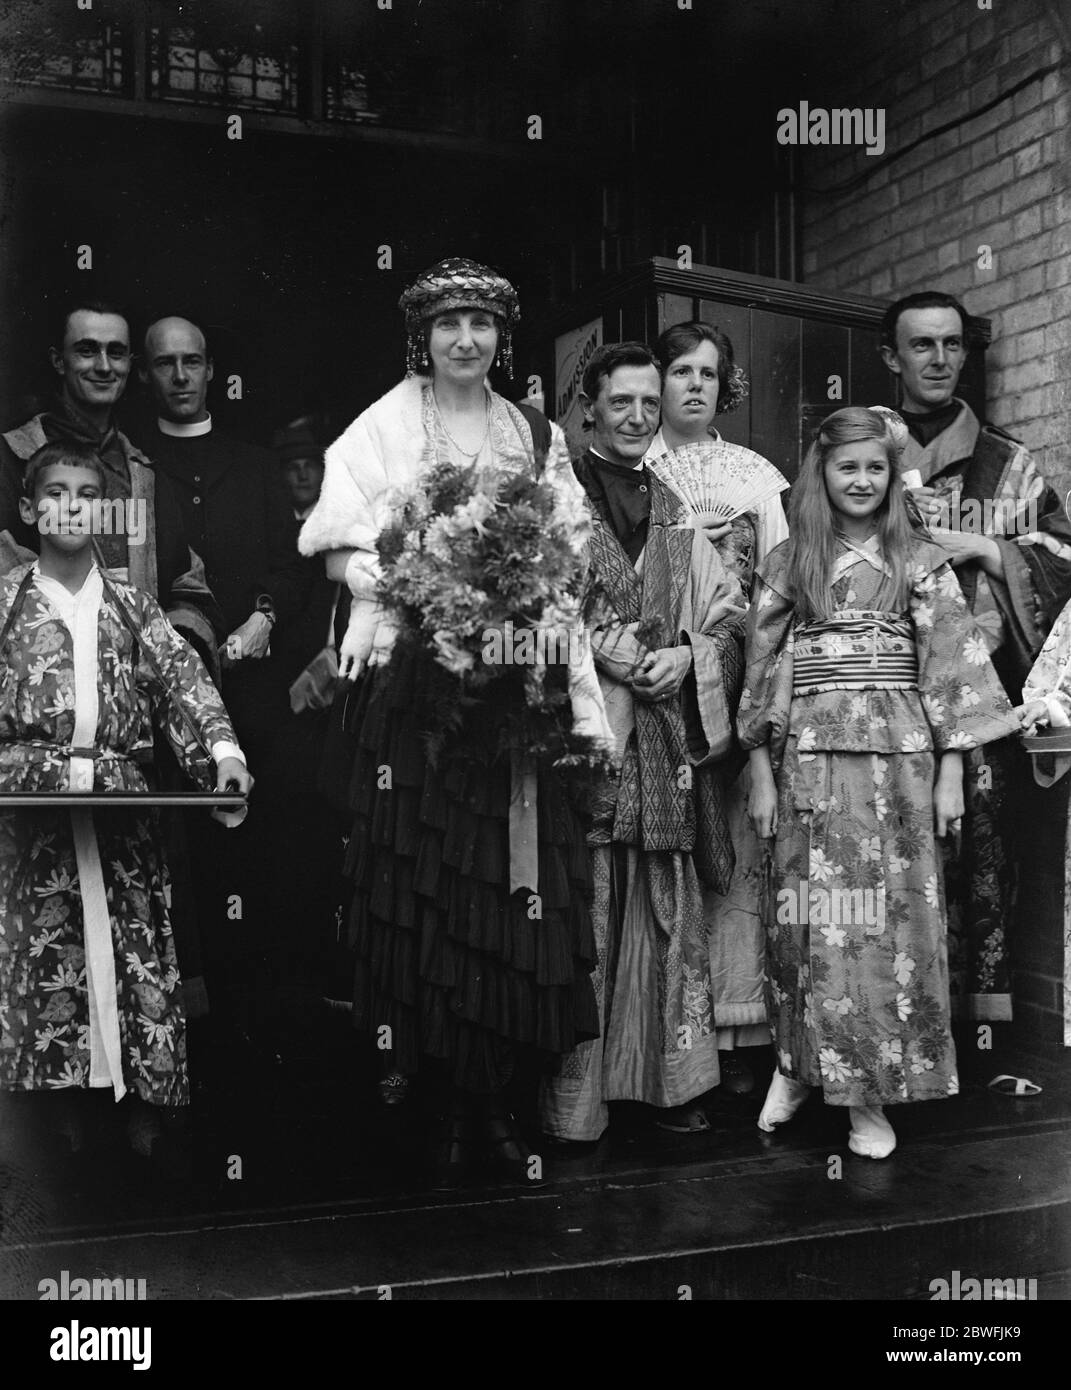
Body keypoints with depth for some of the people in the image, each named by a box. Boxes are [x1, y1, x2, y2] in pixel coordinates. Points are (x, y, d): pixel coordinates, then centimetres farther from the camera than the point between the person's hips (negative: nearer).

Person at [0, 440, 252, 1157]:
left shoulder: (132, 605, 8)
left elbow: (184, 674, -2)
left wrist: (223, 748, -18)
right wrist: (58, 771, -13)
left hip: (125, 805, 1)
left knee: (140, 953, 0)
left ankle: (147, 1104, 12)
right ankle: (67, 1107, 15)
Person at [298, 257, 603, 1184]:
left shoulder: (537, 435, 16)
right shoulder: (385, 425, 6)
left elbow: (571, 549, 11)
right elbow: (344, 532, -5)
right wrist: (377, 601, -21)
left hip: (517, 678, 3)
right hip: (416, 675, -2)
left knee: (520, 885, 0)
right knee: (428, 885, -2)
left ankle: (501, 1098, 11)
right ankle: (445, 1099, 9)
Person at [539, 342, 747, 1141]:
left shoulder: (678, 512, 17)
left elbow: (730, 609, 15)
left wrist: (685, 655, -4)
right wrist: (603, 650, -15)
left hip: (669, 735, 5)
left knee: (672, 914, 8)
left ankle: (673, 1081, 19)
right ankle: (574, 1095, 6)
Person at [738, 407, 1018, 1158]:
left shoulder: (922, 561, 4)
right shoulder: (787, 563, 8)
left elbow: (951, 667, 1)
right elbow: (764, 670, 7)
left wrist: (951, 773, -4)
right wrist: (762, 774, 4)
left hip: (899, 758, -1)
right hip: (808, 763, 1)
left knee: (891, 918, 1)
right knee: (809, 919, 3)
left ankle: (874, 1091, 12)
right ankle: (801, 1064, 22)